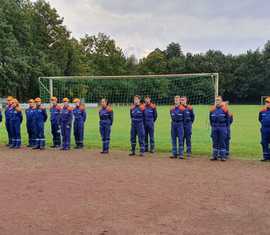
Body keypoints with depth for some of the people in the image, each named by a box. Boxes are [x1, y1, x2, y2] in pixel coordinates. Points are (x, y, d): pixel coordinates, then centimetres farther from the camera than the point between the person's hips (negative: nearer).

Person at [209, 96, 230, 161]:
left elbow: (228, 119, 2)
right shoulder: (212, 109, 4)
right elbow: (210, 119, 15)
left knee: (222, 142, 1)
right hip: (214, 128, 3)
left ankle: (223, 156, 8)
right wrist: (212, 126, 11)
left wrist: (226, 127, 2)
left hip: (222, 128, -3)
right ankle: (214, 155, 16)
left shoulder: (225, 109, -4)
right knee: (215, 142, 9)